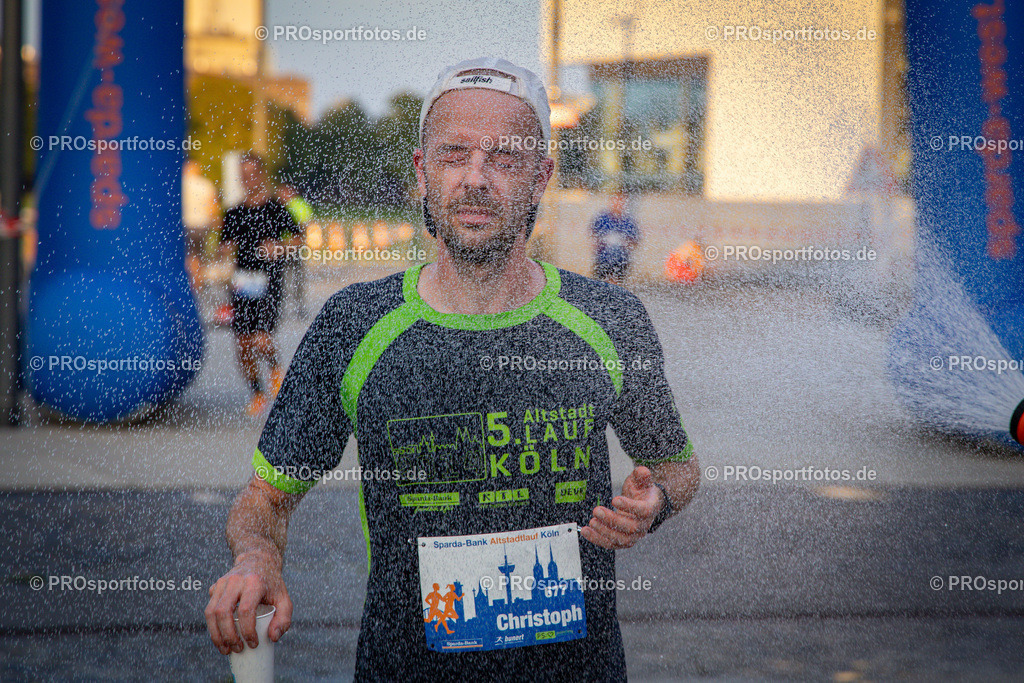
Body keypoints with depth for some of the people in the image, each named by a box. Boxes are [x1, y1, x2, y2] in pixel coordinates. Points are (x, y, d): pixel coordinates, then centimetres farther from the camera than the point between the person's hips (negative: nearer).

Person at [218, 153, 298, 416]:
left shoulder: (277, 210, -2)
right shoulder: (234, 213, 10)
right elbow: (223, 249, 17)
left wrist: (280, 249, -16)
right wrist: (226, 249, -6)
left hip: (268, 285, -4)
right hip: (241, 285, 4)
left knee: (261, 342, -16)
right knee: (242, 345, 4)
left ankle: (276, 365, 18)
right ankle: (257, 393, 23)